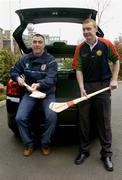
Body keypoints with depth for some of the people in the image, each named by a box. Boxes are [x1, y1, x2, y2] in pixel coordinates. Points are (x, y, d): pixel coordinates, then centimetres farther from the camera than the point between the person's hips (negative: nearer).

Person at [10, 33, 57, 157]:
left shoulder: (51, 60, -8)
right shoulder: (25, 59, 4)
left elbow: (51, 78, -20)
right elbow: (13, 71, 13)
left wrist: (39, 85, -40)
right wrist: (18, 78, -11)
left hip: (47, 94, -2)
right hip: (29, 93, 3)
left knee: (52, 117, -27)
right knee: (20, 118, -18)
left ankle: (45, 144, -1)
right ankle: (29, 144, 6)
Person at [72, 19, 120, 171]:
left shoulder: (106, 44, -3)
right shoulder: (80, 48, 1)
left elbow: (116, 61, 8)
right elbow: (78, 69, -2)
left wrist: (114, 80, -2)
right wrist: (81, 88, -13)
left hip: (103, 85, -2)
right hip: (86, 86, 2)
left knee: (104, 121, 3)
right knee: (83, 120, 7)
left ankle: (106, 154, 16)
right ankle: (84, 150, 23)